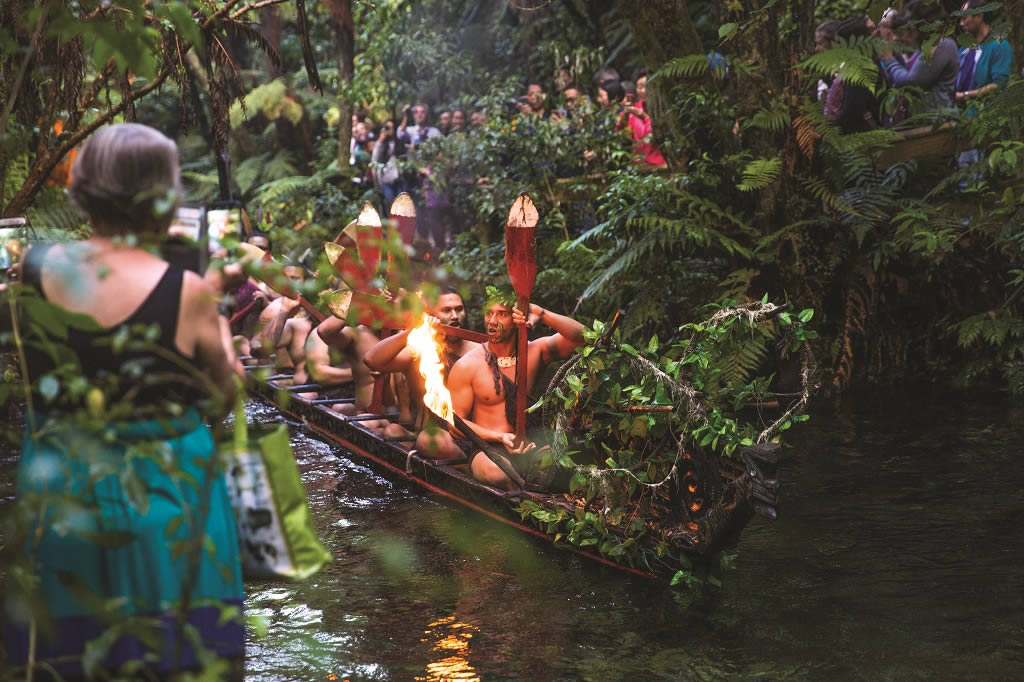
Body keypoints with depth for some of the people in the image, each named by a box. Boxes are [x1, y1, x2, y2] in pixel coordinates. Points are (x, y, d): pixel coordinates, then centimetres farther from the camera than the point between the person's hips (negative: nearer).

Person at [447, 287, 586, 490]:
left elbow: (580, 336, -5)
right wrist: (500, 437, -15)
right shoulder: (466, 367, -1)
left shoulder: (534, 352, 7)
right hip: (487, 449, -3)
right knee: (497, 473, -40)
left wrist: (540, 314, -20)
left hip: (528, 448, 3)